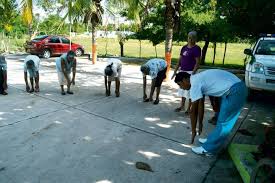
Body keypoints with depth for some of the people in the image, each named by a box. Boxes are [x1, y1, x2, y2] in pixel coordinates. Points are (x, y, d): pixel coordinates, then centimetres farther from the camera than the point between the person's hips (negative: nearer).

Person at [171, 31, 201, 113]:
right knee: (182, 89, 14)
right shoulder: (184, 47, 10)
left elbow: (197, 62, -13)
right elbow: (179, 60, 13)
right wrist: (175, 71, 10)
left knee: (190, 90, 1)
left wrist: (193, 74, -20)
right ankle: (182, 105, 28)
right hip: (182, 71, 7)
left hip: (190, 72, -6)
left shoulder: (196, 49, -8)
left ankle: (189, 108, 13)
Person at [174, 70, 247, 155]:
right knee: (220, 119, 21)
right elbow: (200, 104, 22)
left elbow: (193, 111, -8)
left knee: (223, 123, 1)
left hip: (234, 92, -10)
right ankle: (213, 140, 35)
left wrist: (193, 131, 2)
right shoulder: (198, 79, 15)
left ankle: (208, 148, 12)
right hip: (238, 87, 10)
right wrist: (200, 123, 28)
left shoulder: (194, 84, -13)